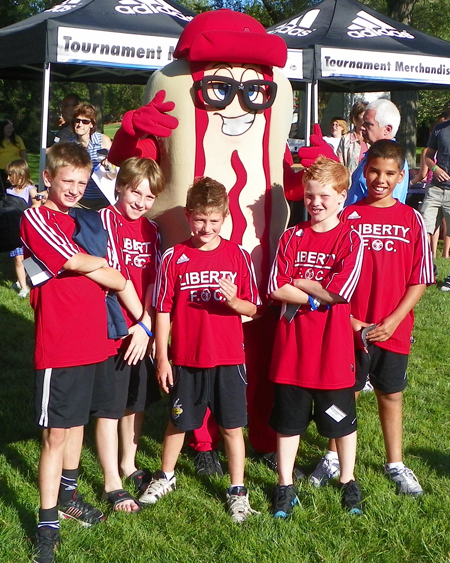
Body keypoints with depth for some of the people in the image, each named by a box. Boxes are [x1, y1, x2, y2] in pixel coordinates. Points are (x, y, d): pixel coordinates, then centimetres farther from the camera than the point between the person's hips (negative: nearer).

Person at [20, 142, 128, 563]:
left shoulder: (83, 221, 14)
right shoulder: (36, 218, -9)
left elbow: (93, 272, 12)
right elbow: (77, 263, -19)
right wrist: (113, 272, -1)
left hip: (93, 340, 7)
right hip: (59, 346, -7)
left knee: (76, 421, 20)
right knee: (56, 433, -3)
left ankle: (67, 496, 38)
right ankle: (48, 525, 6)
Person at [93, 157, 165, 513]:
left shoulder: (151, 231, 7)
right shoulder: (104, 221, -10)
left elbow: (154, 282, 2)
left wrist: (146, 325, -8)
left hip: (142, 333, 6)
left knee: (138, 402, 18)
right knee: (110, 408, 4)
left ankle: (128, 465, 39)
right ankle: (112, 483, 17)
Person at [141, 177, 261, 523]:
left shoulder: (238, 256, -2)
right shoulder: (174, 258, -4)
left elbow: (252, 308, 2)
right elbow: (163, 311, -1)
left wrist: (233, 301, -21)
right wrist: (162, 358, -1)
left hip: (228, 358, 0)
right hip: (186, 359, 0)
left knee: (232, 426, 7)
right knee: (178, 422, 16)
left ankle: (238, 490, 23)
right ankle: (166, 477, 38)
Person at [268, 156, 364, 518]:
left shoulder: (351, 240, -6)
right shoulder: (292, 237, 2)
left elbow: (338, 292, -17)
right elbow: (276, 289, -6)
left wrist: (298, 282, -8)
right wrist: (316, 296, -14)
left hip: (332, 349, -2)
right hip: (292, 348, 2)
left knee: (342, 420, 13)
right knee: (289, 420, 12)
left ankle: (348, 482, 33)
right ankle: (285, 486, 27)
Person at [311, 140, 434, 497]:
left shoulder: (412, 220, -2)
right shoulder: (347, 217, -4)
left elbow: (418, 281, -2)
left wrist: (391, 322, -10)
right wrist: (349, 320, -10)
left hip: (394, 329, 1)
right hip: (350, 327, -1)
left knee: (391, 395, 13)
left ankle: (395, 464, 28)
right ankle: (334, 458, 28)